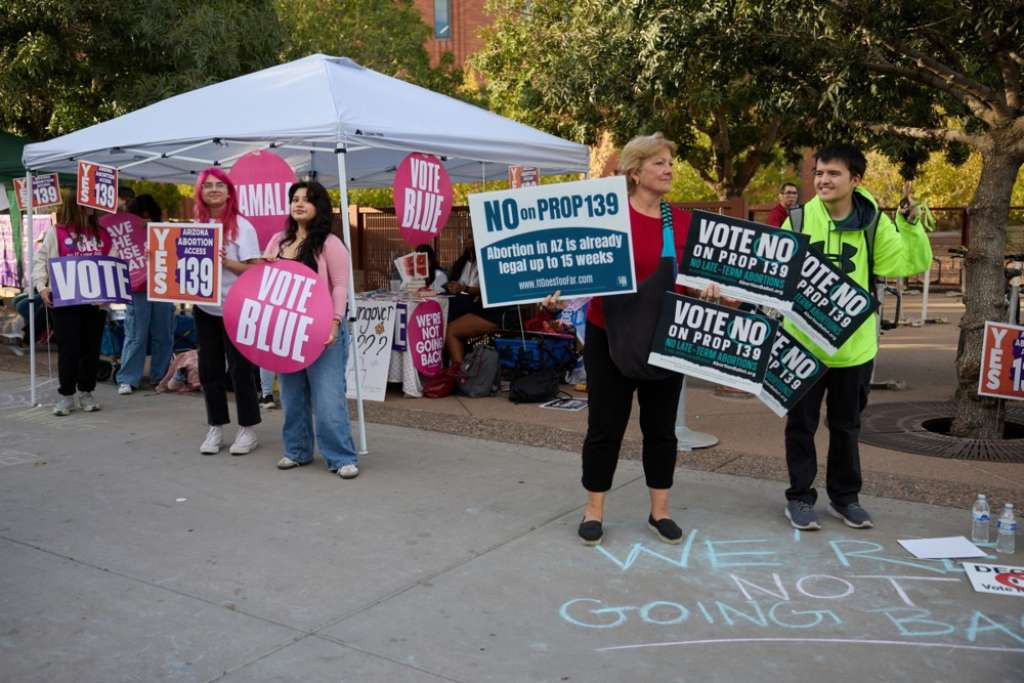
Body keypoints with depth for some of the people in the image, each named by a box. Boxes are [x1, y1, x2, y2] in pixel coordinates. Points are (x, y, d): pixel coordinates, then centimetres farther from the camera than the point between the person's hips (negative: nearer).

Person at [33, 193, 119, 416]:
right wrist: (41, 287, -12)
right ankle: (65, 395, 11)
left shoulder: (102, 234, 12)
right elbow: (41, 261, 0)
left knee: (91, 348, 7)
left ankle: (86, 393, 21)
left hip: (96, 301, 3)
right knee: (68, 349, -2)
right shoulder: (56, 232, 1)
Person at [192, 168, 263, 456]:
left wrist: (226, 262, -25)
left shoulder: (241, 226, -7)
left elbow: (254, 269, -12)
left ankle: (248, 429, 13)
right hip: (204, 308, 5)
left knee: (240, 369, 1)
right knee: (209, 370, 9)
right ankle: (215, 428, 21)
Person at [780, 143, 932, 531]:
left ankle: (844, 496, 31)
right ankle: (799, 496, 22)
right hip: (803, 343, -1)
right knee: (801, 423, 8)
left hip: (854, 345, 1)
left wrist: (910, 223, -17)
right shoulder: (799, 218, -6)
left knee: (846, 425, 16)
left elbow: (913, 263, -6)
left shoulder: (873, 223, -3)